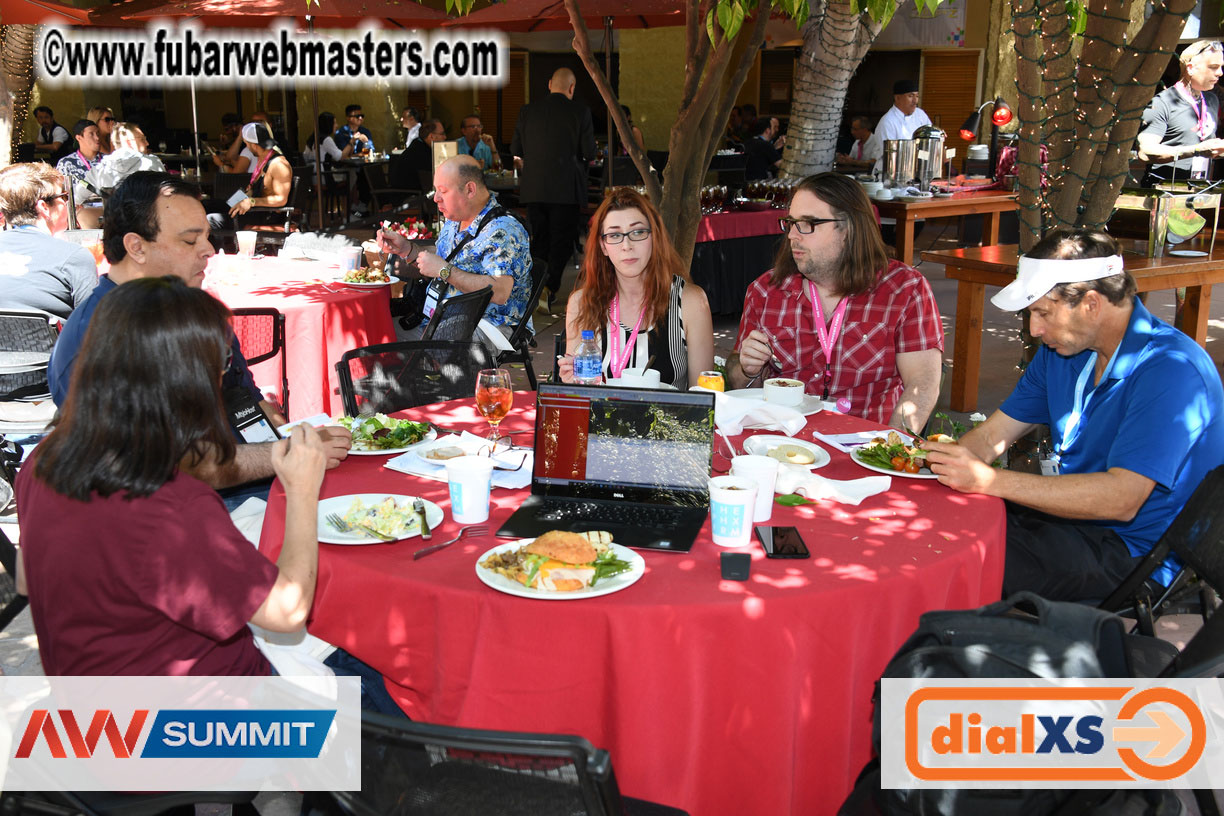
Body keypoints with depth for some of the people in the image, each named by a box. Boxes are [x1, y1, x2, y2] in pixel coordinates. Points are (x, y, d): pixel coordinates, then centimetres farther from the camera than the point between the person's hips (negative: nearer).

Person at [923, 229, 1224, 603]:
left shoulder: (1172, 371, -22)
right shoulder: (1062, 349, 5)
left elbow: (1120, 499, -30)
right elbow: (992, 434, 9)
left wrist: (987, 479, -32)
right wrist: (933, 463, -12)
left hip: (1132, 549, -8)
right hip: (1070, 513, 8)